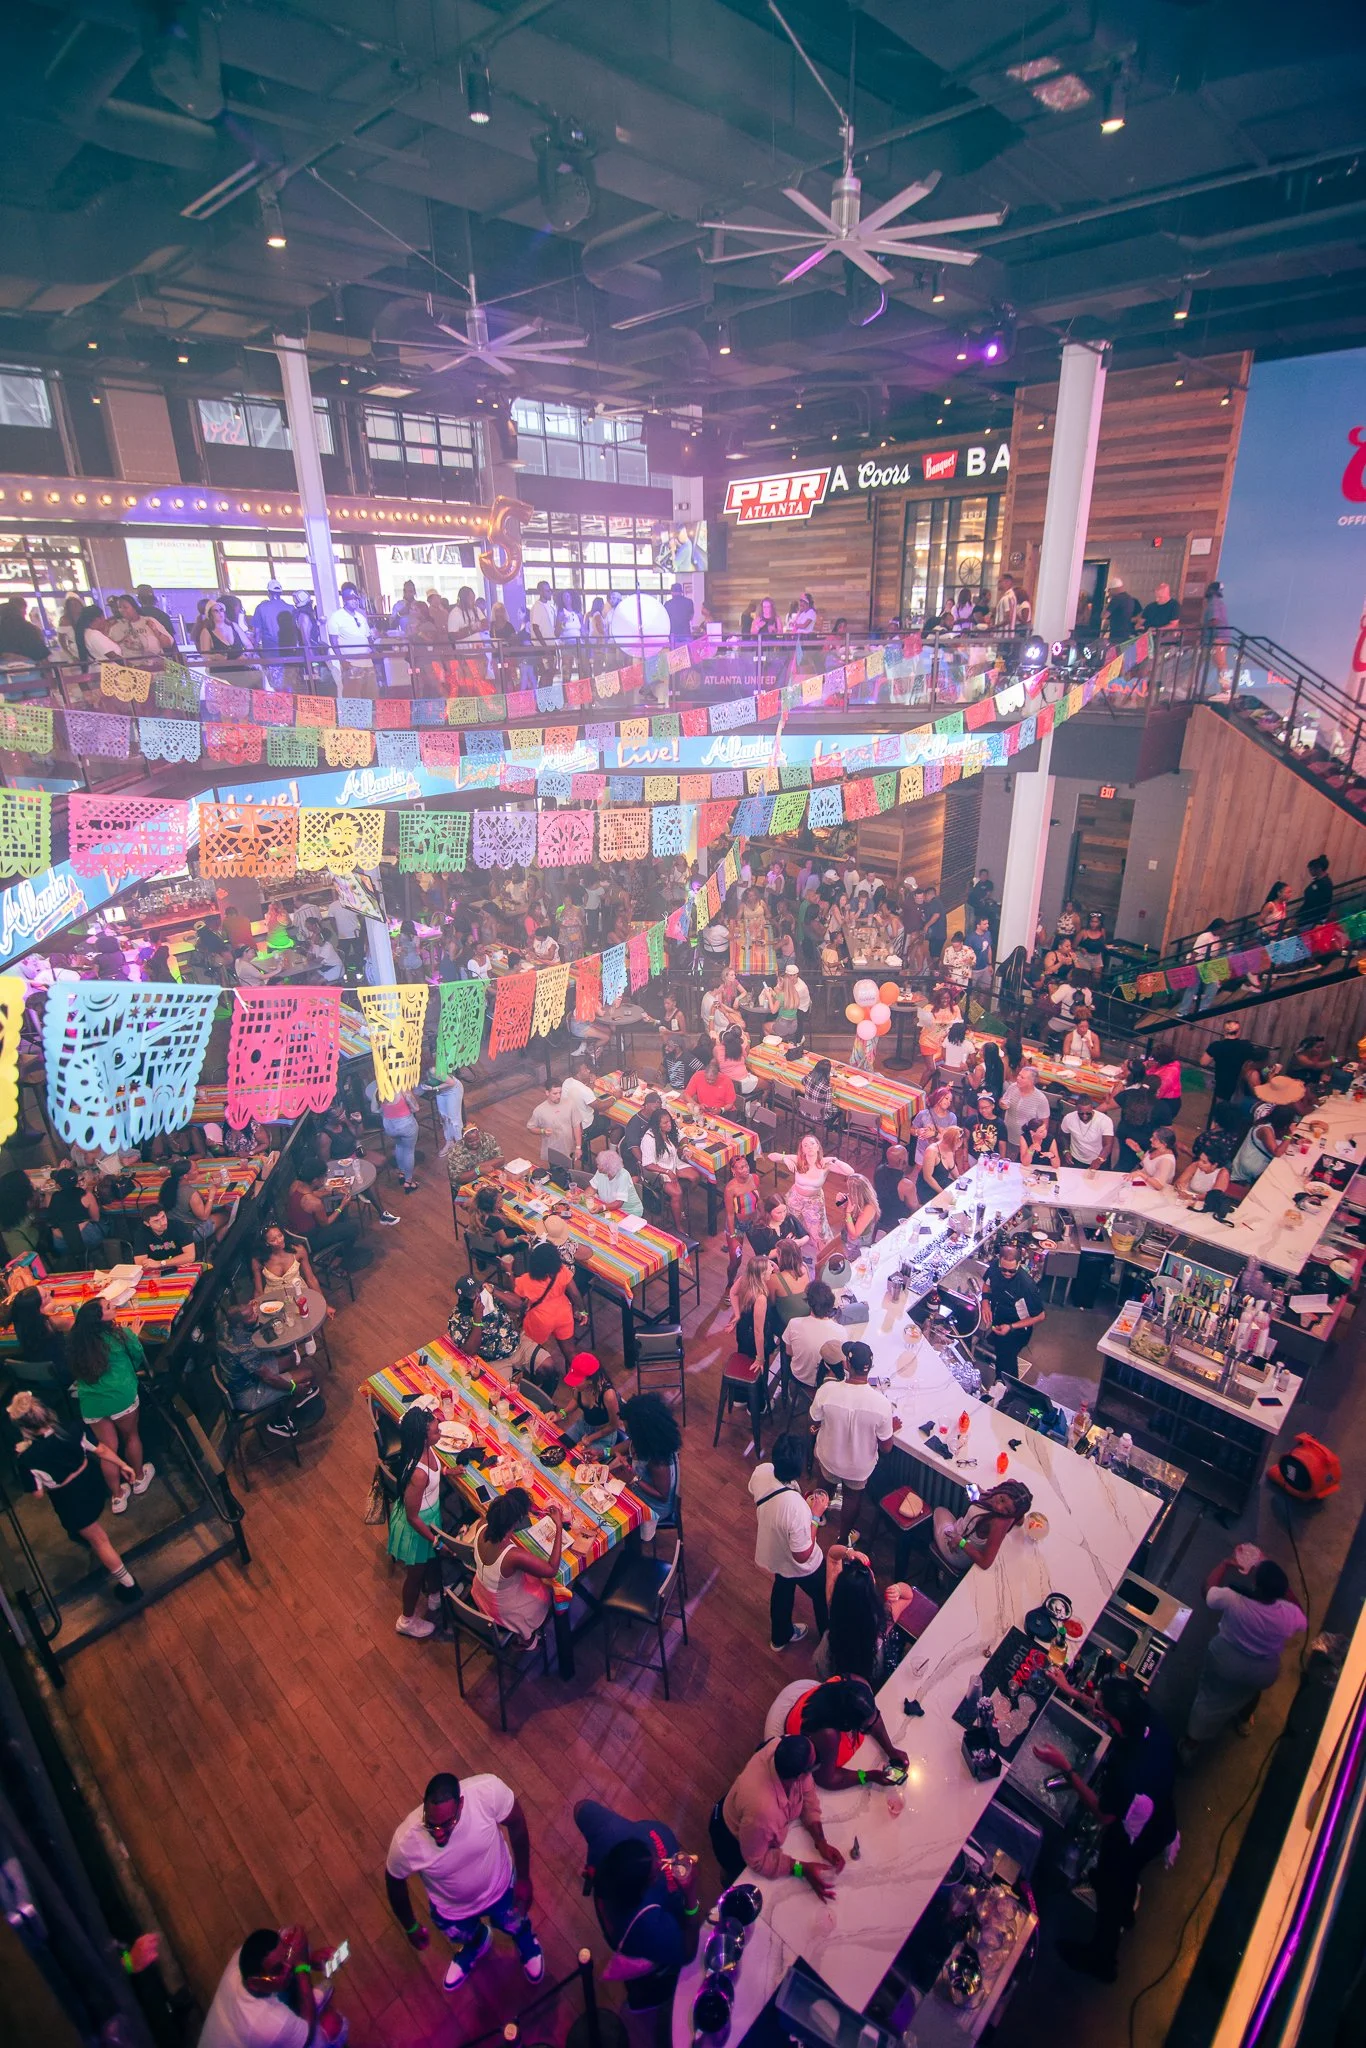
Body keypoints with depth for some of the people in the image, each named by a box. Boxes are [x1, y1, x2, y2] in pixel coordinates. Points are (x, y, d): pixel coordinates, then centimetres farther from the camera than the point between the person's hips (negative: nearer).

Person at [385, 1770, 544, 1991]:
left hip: (500, 1885, 0)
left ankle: (526, 1940, 66)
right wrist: (411, 1927, 2)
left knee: (517, 1927, 30)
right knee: (467, 1937, 32)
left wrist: (524, 1878, -10)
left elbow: (516, 1823, -20)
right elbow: (394, 1882, -15)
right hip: (452, 1909, 0)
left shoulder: (488, 1790, -43)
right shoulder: (406, 1842, -39)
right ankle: (477, 1943, 68)